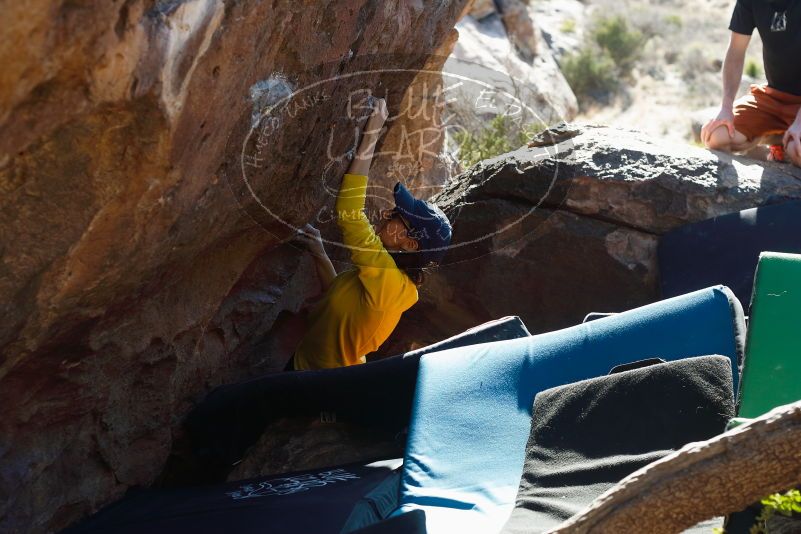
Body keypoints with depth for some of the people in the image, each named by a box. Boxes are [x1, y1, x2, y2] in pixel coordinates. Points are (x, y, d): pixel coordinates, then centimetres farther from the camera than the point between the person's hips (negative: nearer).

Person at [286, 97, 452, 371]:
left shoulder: (385, 273, -30)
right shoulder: (399, 282, -2)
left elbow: (348, 210, -35)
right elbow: (342, 293, 13)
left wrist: (370, 136, -30)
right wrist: (319, 255, 4)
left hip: (314, 378, -9)